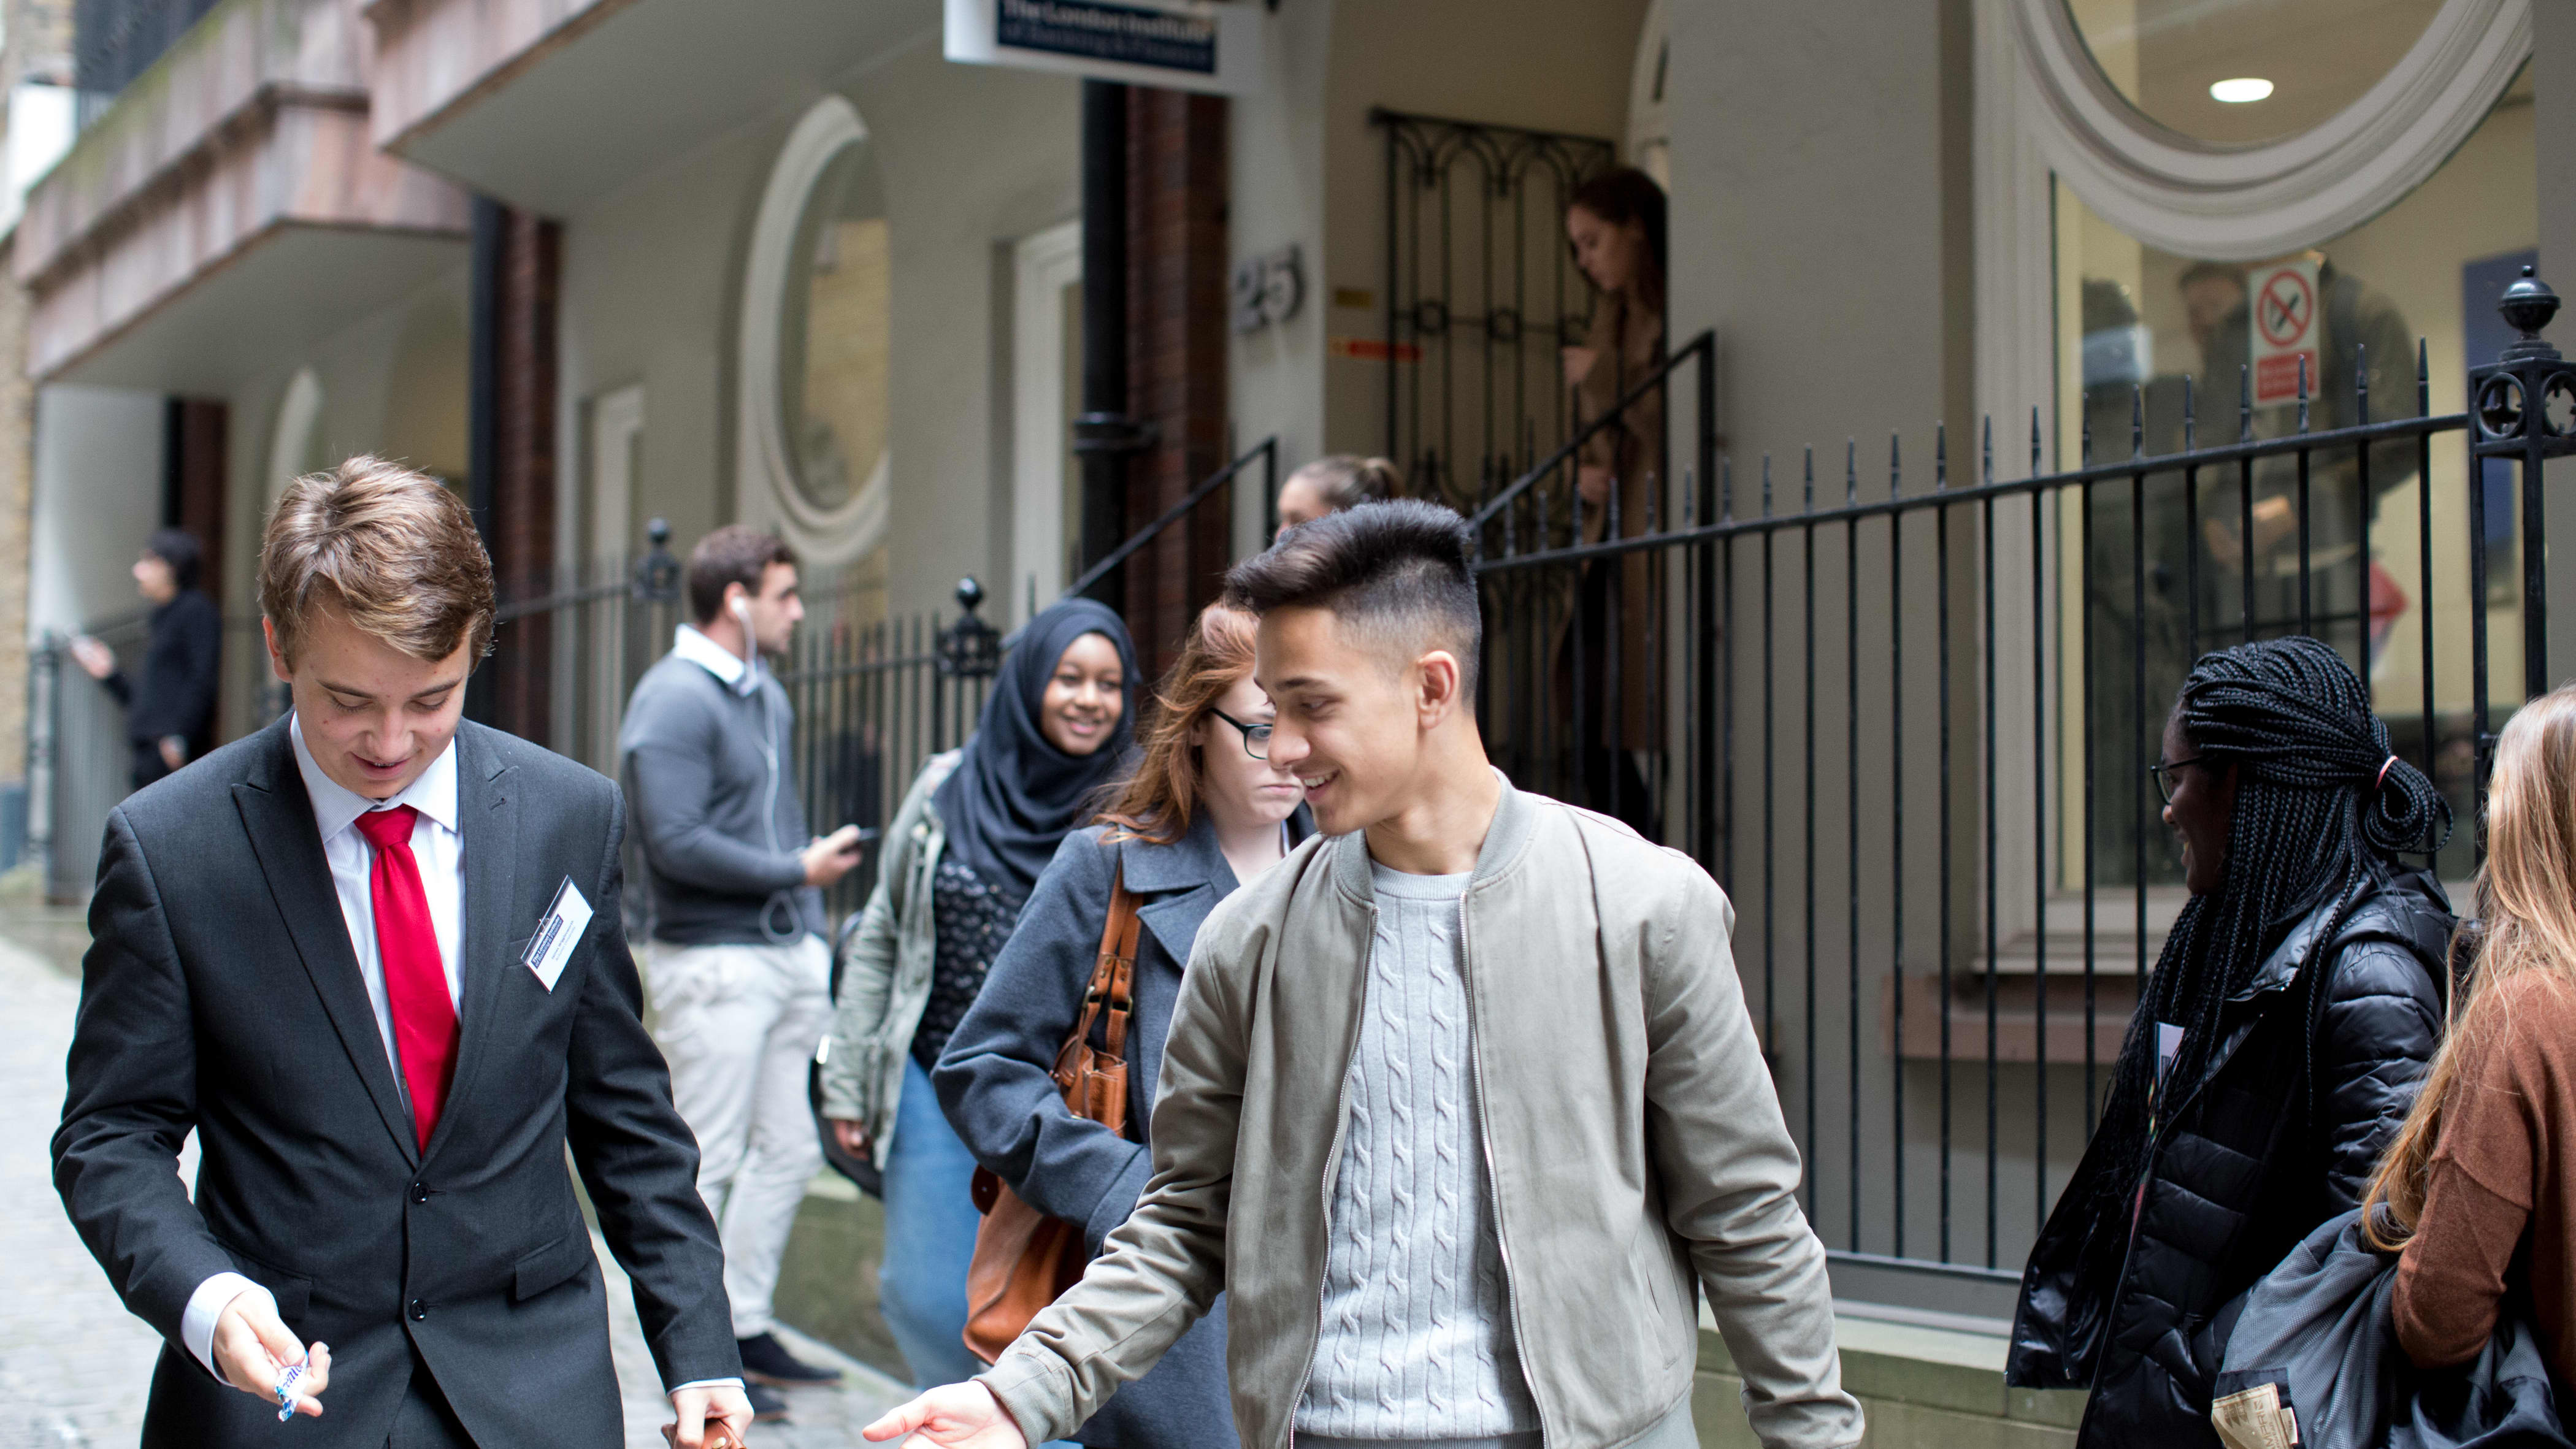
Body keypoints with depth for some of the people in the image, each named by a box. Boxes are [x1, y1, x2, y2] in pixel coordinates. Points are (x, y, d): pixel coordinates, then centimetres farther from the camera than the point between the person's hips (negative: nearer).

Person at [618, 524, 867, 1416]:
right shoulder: (674, 699, -12)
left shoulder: (768, 697, 16)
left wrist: (814, 934, 14)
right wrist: (797, 871, -13)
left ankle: (746, 1326, 23)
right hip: (713, 963, -9)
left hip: (786, 956, 9)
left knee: (789, 1151, 12)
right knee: (707, 1161, -2)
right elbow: (678, 843, -19)